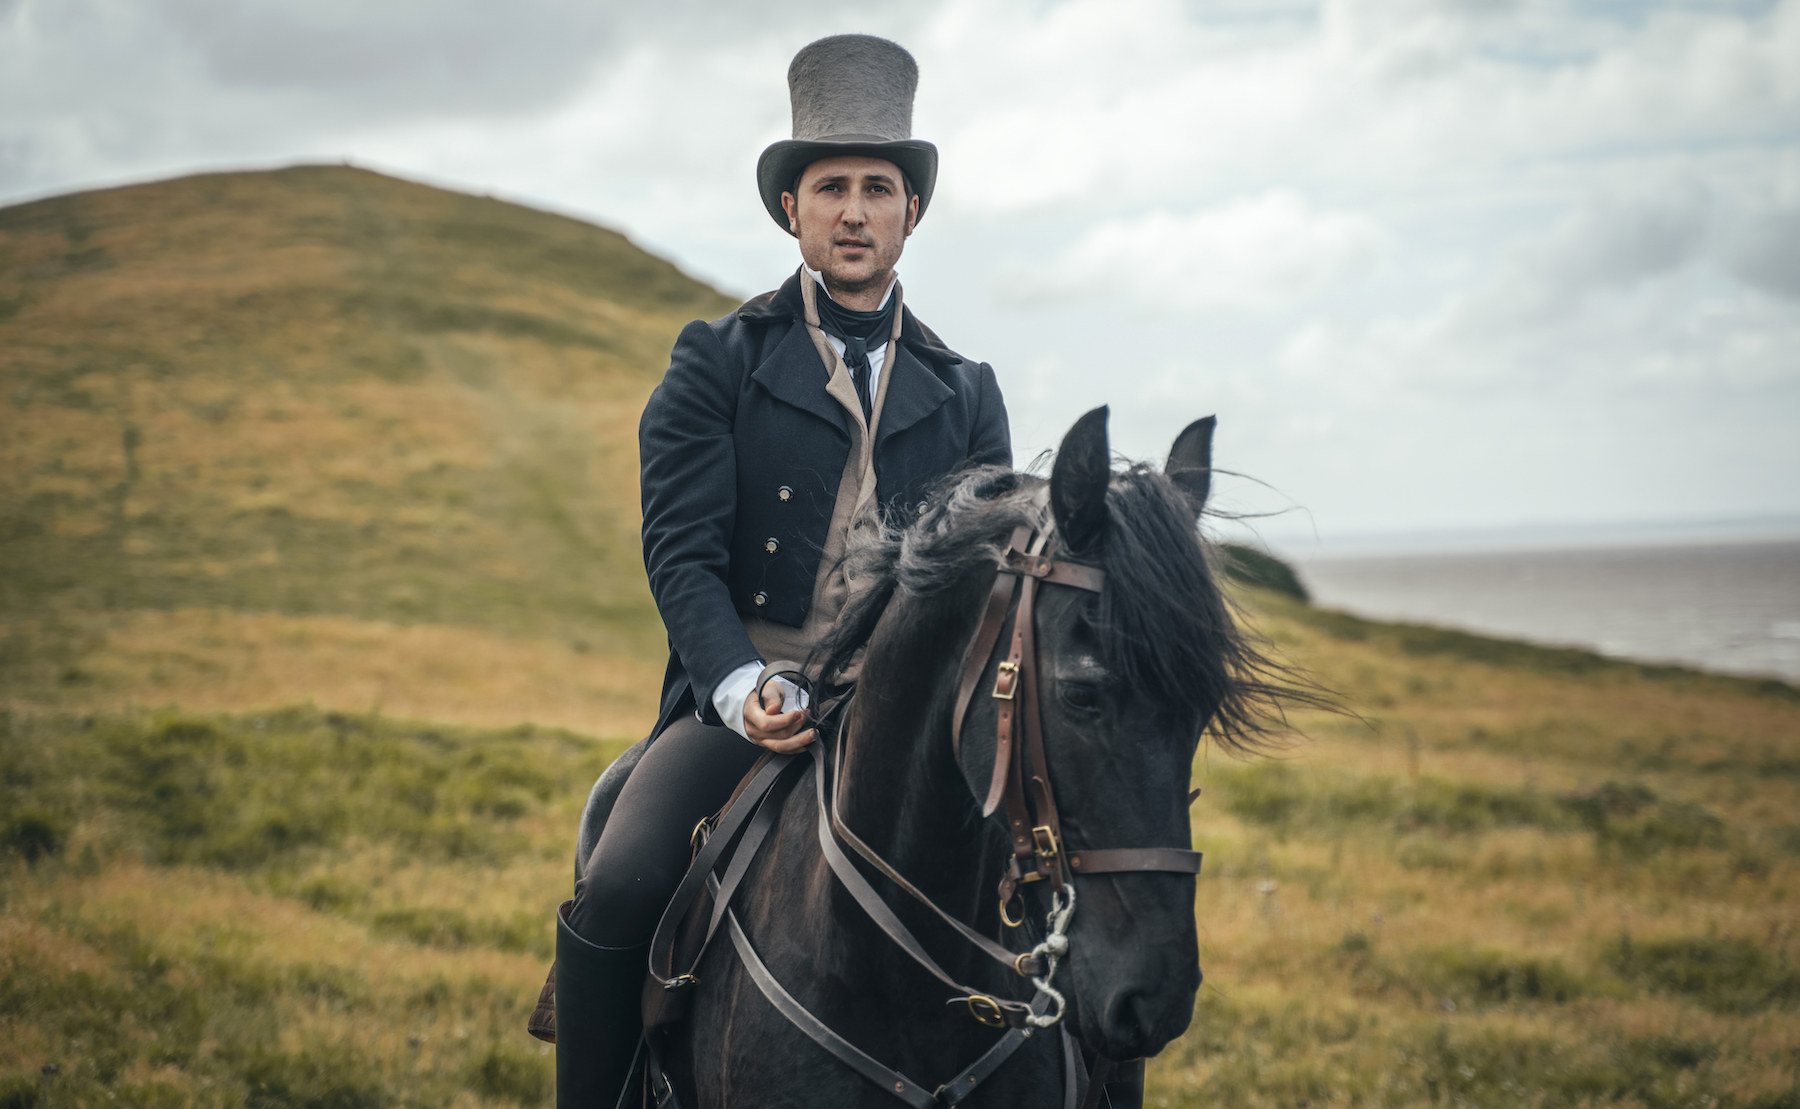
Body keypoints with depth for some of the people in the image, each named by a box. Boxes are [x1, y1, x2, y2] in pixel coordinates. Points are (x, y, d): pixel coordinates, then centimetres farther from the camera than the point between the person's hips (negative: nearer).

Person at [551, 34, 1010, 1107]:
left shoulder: (967, 392, 14)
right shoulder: (718, 362, 5)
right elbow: (681, 550, -4)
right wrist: (742, 688, -22)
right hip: (747, 699, -2)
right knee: (616, 895, -25)